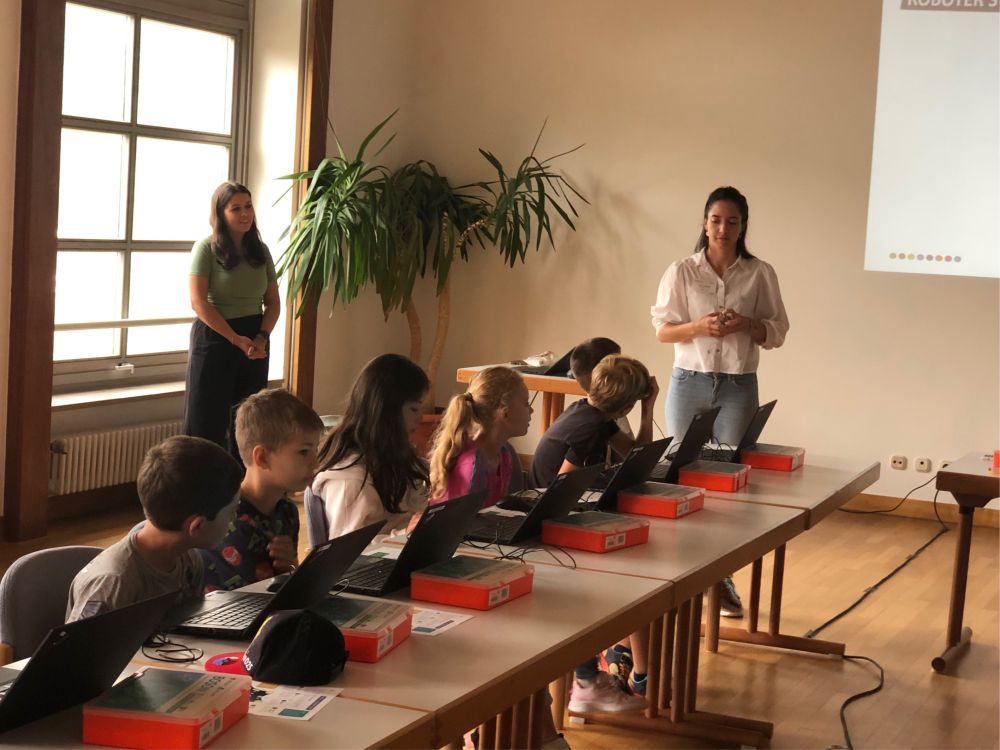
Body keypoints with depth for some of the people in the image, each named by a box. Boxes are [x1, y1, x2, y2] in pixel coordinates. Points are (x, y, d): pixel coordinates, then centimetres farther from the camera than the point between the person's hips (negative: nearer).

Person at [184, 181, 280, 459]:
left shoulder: (261, 250, 7)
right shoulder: (206, 248, -6)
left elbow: (273, 302, 8)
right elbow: (199, 302, -13)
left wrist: (261, 338, -10)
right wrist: (236, 339, -16)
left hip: (255, 341, 5)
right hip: (214, 338, -4)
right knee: (207, 420, -2)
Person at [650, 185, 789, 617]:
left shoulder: (760, 274, 2)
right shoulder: (682, 271, 1)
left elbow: (777, 333, 5)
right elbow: (662, 330, 1)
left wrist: (746, 325, -15)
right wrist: (699, 326, -18)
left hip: (738, 386, 0)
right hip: (689, 382, 0)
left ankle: (723, 580, 7)